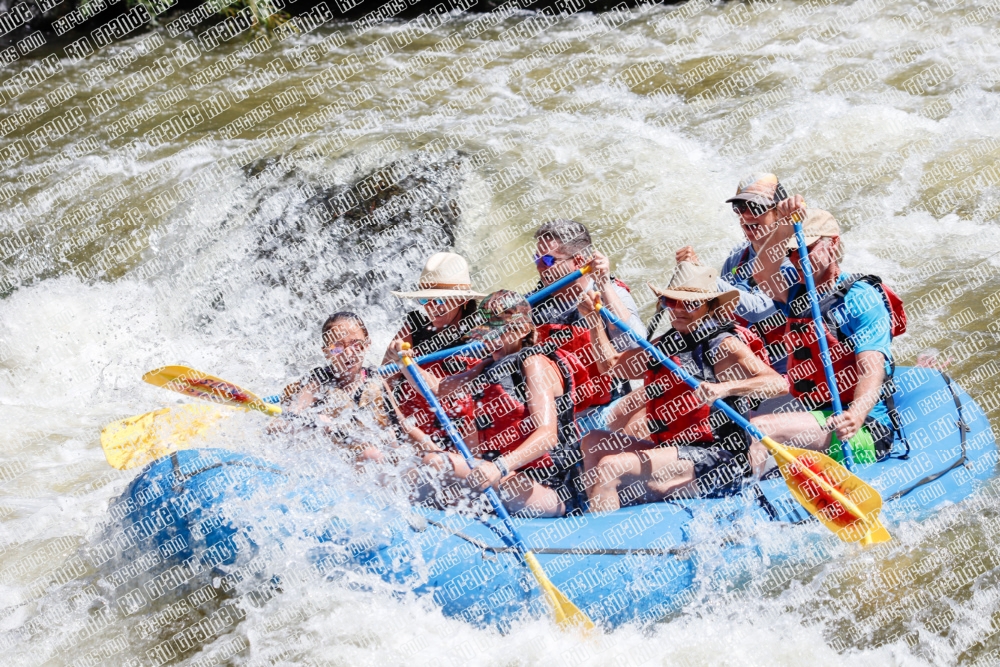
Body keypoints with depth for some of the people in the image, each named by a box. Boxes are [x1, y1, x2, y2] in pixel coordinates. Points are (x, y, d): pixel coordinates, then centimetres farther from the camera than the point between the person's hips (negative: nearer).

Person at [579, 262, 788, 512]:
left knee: (608, 467, -21)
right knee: (595, 441, 4)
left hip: (720, 461, -9)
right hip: (672, 451, 9)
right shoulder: (664, 345, 15)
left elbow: (779, 383, -21)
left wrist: (724, 388, -36)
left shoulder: (723, 344, -8)